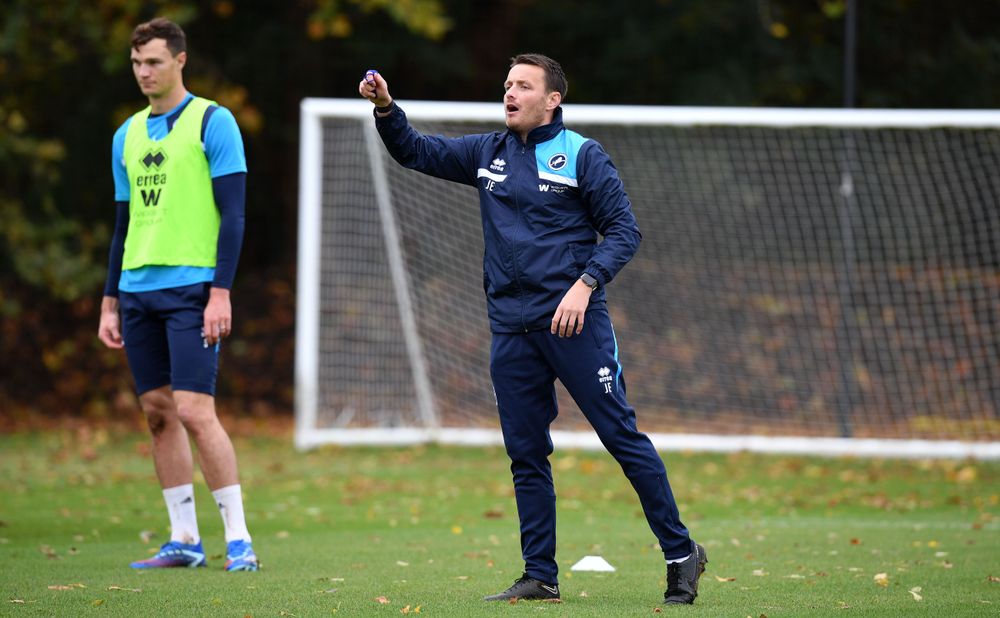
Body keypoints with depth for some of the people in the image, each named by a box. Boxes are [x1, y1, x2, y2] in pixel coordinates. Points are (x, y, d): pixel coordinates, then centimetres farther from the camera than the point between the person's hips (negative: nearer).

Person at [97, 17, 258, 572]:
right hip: (138, 291, 6)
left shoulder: (212, 123, -3)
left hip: (191, 287, -6)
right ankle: (184, 540, 10)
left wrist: (221, 292, -14)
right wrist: (110, 302, 16)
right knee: (158, 413, 5)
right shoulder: (128, 135, 15)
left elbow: (232, 214, -7)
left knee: (194, 411, -13)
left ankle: (238, 538, -7)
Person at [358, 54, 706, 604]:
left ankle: (681, 553, 0)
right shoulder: (488, 154, 14)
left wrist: (585, 284, -17)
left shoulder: (581, 155, -1)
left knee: (622, 436, -6)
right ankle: (540, 575, 11)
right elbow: (415, 152, 20)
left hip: (572, 323, -5)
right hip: (510, 328, 5)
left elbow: (624, 231, -4)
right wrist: (386, 108, 2)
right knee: (526, 455, 6)